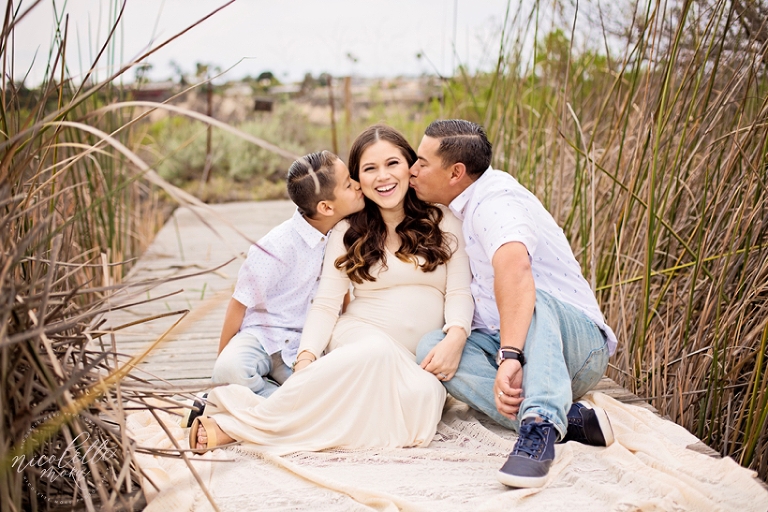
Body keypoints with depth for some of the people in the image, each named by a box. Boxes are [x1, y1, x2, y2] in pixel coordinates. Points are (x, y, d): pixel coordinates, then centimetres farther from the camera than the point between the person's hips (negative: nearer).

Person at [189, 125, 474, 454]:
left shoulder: (444, 223, 9)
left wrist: (453, 341, -19)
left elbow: (460, 293, 2)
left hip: (421, 359, 1)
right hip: (359, 335, -1)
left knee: (425, 393, -36)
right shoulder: (349, 232, 8)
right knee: (378, 350, -40)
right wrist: (306, 356, -15)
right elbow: (325, 304, 3)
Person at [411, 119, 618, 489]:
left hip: (577, 344, -8)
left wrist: (510, 357, -50)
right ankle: (572, 420, -26)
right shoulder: (467, 204, 13)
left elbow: (514, 266, -39)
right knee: (430, 347, -18)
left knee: (528, 297, -38)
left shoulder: (495, 200, -17)